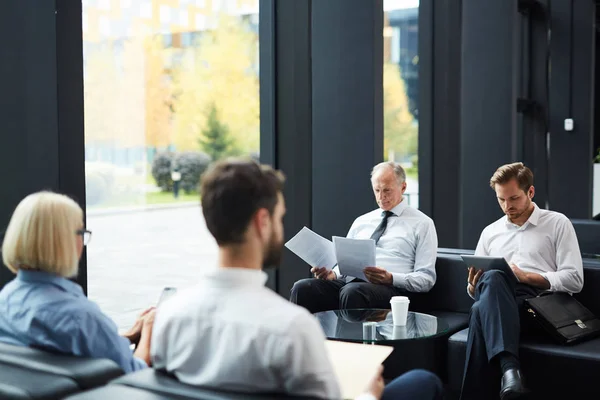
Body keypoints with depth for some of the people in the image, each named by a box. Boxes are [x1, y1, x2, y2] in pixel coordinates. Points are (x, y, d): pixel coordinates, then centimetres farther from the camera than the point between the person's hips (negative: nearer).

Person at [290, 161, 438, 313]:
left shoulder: (422, 224, 10)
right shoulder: (361, 221, 24)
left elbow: (426, 279, 2)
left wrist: (390, 278, -17)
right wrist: (332, 273, -2)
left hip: (388, 288, -4)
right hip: (348, 281, 5)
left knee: (353, 291, -40)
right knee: (302, 287, -26)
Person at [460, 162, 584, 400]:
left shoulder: (557, 224, 12)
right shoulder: (490, 232, 25)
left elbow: (574, 280, 1)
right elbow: (474, 289, 23)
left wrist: (526, 276, -11)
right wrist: (473, 286, -3)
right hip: (497, 302, 3)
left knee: (481, 310, -36)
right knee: (492, 278, -37)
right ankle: (509, 366, -49)